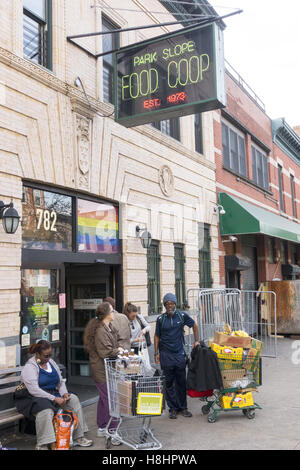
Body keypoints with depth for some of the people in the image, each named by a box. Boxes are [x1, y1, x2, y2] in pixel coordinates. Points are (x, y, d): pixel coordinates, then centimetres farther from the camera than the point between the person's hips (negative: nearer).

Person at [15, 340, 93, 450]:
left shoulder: (51, 362, 12)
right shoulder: (30, 367, -12)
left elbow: (60, 382, 18)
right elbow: (34, 390, -23)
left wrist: (64, 393, -4)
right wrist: (54, 399, -25)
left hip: (53, 395, 7)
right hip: (33, 399, -7)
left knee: (73, 400, -13)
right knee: (46, 410, -38)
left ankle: (78, 437, -8)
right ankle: (42, 445, -34)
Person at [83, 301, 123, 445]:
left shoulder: (109, 327, 10)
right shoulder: (100, 331, -23)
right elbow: (106, 352, -25)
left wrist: (118, 348, 5)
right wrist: (118, 350, -9)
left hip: (106, 369, 11)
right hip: (103, 371, -11)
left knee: (104, 398, 20)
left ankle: (101, 428, 33)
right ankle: (113, 432, -1)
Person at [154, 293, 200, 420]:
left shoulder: (182, 316, 1)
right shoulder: (161, 319, 1)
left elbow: (194, 325, 16)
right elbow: (157, 336, 7)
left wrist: (196, 341, 8)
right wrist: (156, 353, 1)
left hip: (180, 353, 1)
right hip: (166, 355, -1)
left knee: (182, 382, 6)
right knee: (169, 383, 4)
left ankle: (183, 407, 18)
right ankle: (173, 409, 13)